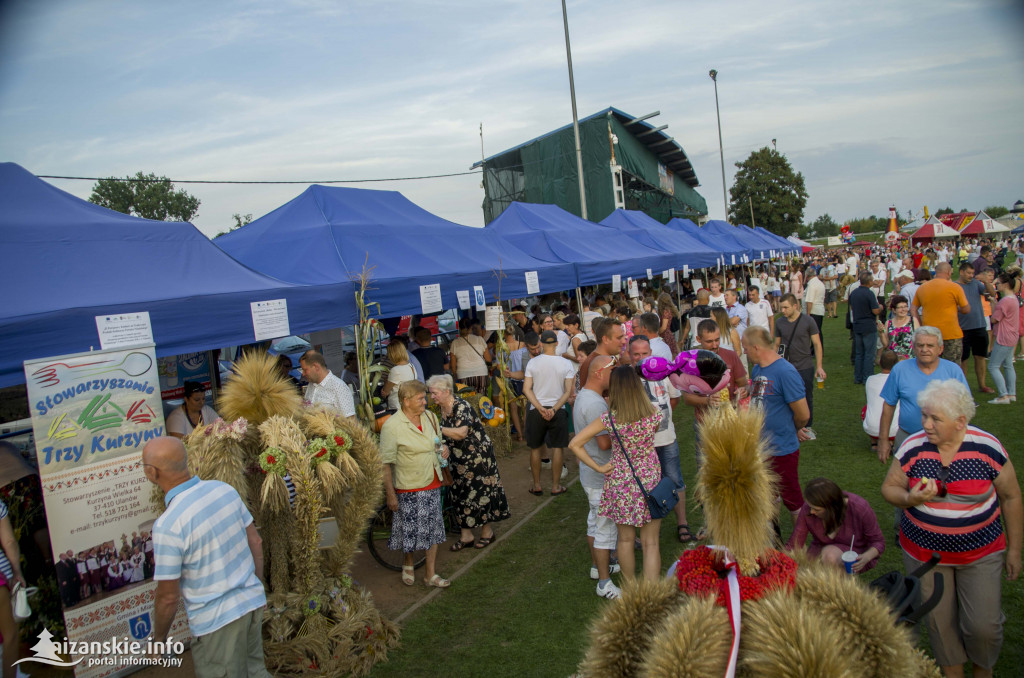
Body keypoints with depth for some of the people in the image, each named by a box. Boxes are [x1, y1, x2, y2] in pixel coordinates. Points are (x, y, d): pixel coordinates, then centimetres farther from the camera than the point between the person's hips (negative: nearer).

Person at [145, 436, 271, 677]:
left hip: (216, 620, -6)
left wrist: (158, 639, 3)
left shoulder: (167, 525, -23)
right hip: (253, 602, 6)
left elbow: (168, 597, -15)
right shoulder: (225, 490, -6)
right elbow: (255, 542, 5)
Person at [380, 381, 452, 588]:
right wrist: (390, 494, -14)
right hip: (409, 487, -5)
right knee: (410, 531, 6)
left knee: (433, 528, 9)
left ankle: (431, 574, 22)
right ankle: (408, 565, 35)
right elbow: (386, 464, -14)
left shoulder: (430, 417, 4)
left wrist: (443, 449, -3)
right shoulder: (391, 426, -15)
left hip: (433, 484, 5)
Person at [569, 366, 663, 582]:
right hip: (650, 482, 0)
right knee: (650, 543, 9)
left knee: (625, 540, 18)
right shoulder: (653, 415, -12)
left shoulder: (609, 419, -16)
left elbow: (574, 444, -16)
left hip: (620, 483, 0)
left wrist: (599, 468, -7)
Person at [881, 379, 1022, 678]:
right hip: (924, 552, 1)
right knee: (939, 623, 11)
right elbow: (889, 487, 0)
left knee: (984, 626, 2)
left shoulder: (988, 448, -13)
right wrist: (909, 499, -23)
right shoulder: (912, 448, -11)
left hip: (980, 552, -1)